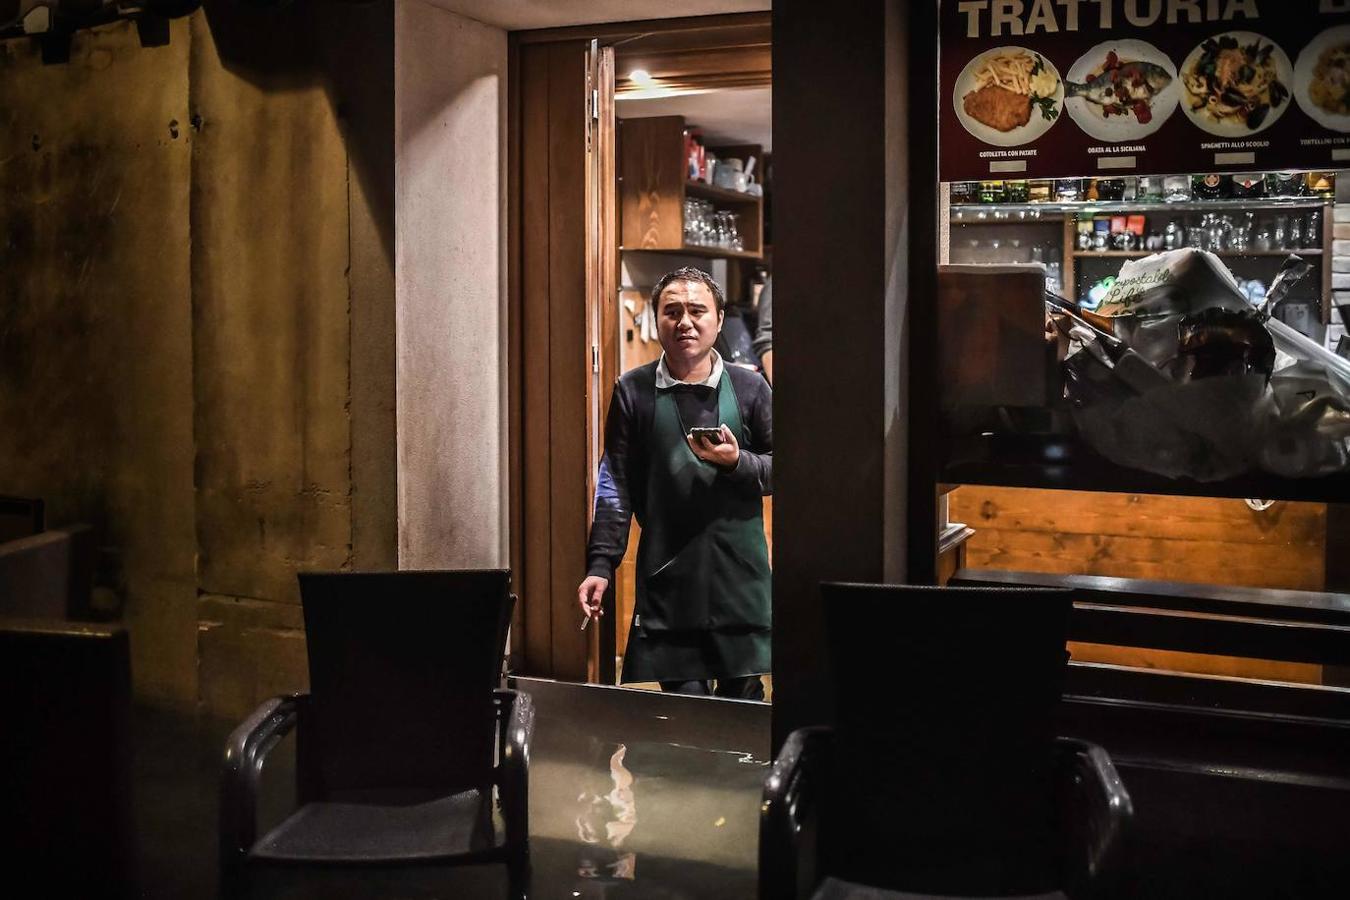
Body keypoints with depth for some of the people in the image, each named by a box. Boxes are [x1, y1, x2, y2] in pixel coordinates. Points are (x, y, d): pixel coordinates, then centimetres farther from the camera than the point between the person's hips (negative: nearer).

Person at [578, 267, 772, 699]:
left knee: (743, 697, 4)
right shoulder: (633, 391, 4)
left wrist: (738, 462, -12)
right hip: (667, 578, -1)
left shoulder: (749, 387, 6)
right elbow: (615, 486, 3)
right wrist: (600, 565, -5)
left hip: (741, 577, 1)